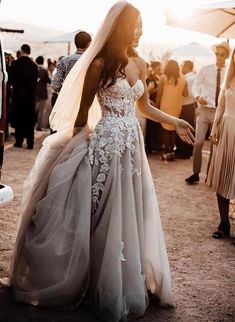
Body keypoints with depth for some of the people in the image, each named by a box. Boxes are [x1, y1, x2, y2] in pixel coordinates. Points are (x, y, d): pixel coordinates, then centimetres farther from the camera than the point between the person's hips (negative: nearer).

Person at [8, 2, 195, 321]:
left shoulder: (140, 64, 10)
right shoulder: (101, 63, -8)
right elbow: (83, 110, -3)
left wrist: (175, 122, 8)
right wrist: (77, 146, 0)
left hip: (131, 144, 6)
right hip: (105, 144, -6)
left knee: (127, 217, 10)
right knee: (101, 217, 3)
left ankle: (122, 285, 25)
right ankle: (103, 286, 18)